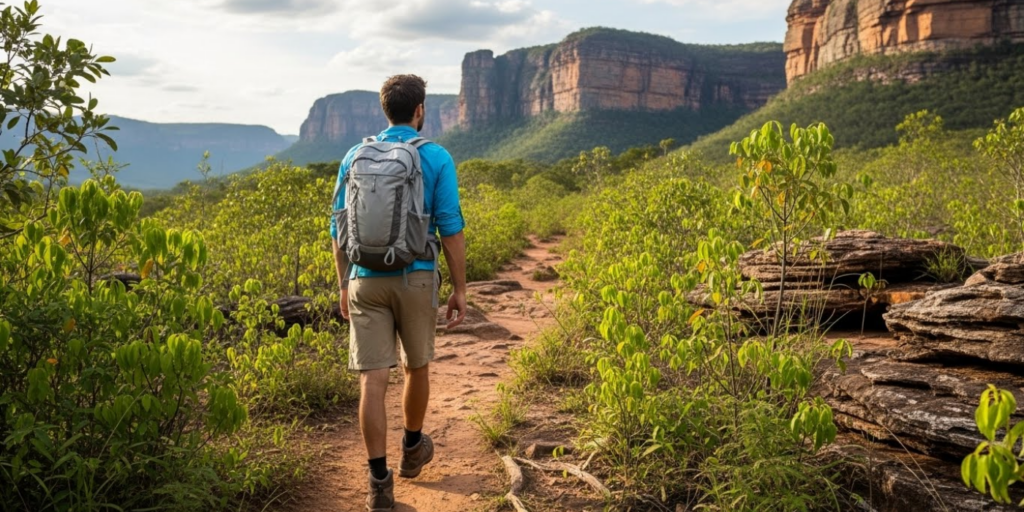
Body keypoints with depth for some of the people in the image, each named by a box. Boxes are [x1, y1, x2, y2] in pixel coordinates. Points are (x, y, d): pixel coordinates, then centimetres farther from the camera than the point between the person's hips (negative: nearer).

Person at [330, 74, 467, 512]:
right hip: (415, 279, -1)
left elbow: (339, 228, 9)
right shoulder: (437, 159, -3)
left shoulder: (355, 157, 6)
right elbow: (451, 229, -6)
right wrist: (460, 290, 1)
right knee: (416, 367, 19)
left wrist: (344, 284, 18)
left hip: (366, 280, 2)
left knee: (372, 379, 0)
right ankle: (412, 449, 38)